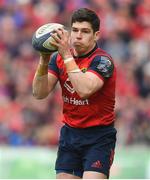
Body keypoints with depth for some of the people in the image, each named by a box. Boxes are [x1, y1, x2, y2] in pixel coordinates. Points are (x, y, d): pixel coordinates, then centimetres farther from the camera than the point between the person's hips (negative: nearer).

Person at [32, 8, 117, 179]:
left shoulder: (103, 61, -15)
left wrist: (67, 56, -34)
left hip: (99, 136, -5)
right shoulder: (59, 57, 2)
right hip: (69, 133, 5)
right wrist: (43, 61, -21)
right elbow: (40, 93, -6)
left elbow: (84, 90, -33)